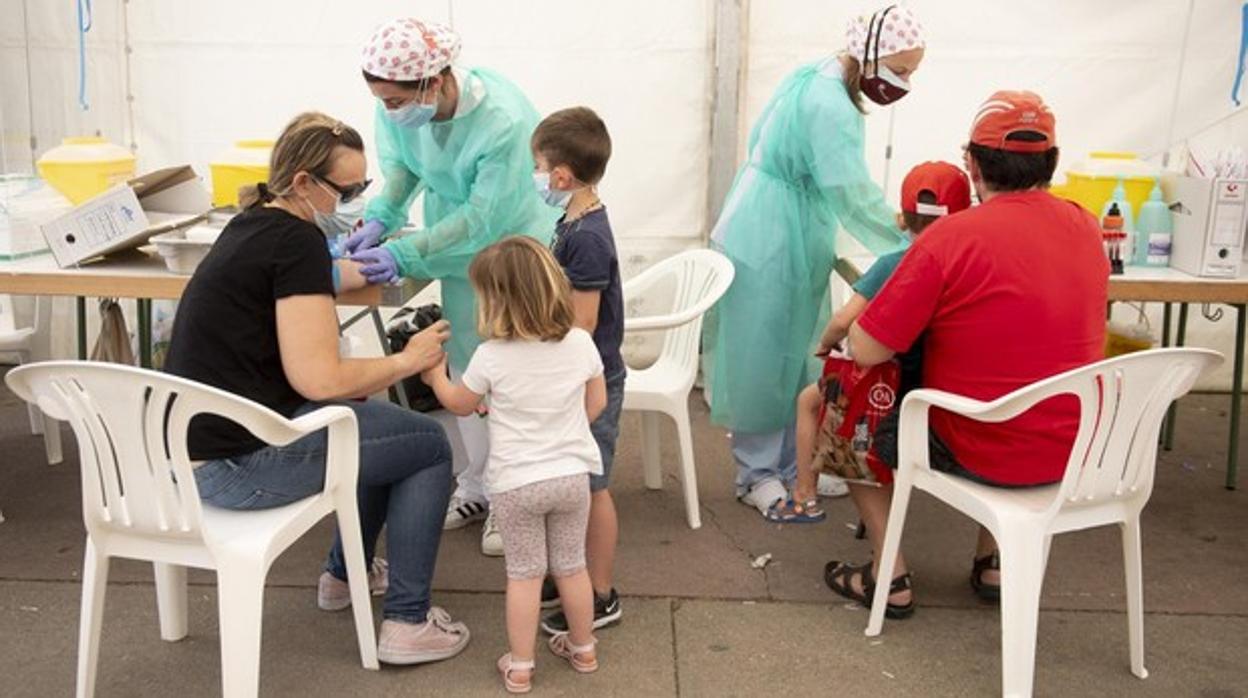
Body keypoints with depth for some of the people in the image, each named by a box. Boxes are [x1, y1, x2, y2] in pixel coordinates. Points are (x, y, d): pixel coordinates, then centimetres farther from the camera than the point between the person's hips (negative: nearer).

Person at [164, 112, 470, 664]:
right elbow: (318, 378, -23)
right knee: (428, 444, 4)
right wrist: (407, 361, -9)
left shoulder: (257, 223, 11)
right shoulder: (297, 240, -17)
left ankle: (345, 573, 39)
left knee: (374, 419, 28)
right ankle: (407, 622, 7)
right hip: (239, 462, -10)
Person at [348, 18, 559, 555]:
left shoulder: (504, 122, -38)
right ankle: (476, 486, 31)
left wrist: (404, 254, -37)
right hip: (460, 249, 6)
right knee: (465, 367, 15)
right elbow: (399, 161, -4)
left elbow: (482, 217, -32)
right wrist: (381, 217, -22)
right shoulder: (402, 107, -22)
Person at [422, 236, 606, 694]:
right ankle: (583, 648, 34)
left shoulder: (491, 356, -17)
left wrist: (436, 376, 20)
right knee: (571, 566, 19)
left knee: (524, 574, 10)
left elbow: (460, 405, 1)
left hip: (515, 483, -3)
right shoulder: (580, 343, -8)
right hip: (572, 474, 3)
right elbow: (597, 404, 6)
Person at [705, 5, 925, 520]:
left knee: (795, 355, 14)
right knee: (763, 358, 0)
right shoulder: (831, 108, -24)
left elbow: (764, 143, 17)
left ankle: (791, 463, 24)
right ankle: (757, 475, 12)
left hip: (783, 238, 10)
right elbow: (855, 196, -25)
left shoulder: (815, 80, 8)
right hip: (769, 244, -10)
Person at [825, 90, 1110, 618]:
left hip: (983, 455, -6)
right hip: (1076, 453, 6)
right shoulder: (1085, 228, -1)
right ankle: (992, 563, 35)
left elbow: (866, 351, -17)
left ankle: (890, 577, 16)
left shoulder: (950, 238, -21)